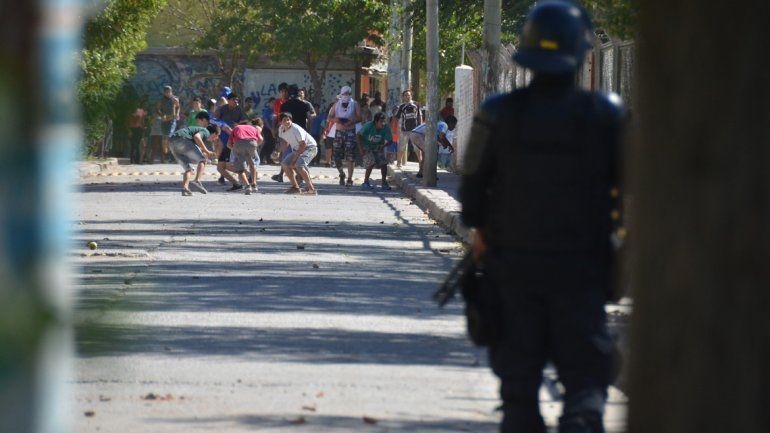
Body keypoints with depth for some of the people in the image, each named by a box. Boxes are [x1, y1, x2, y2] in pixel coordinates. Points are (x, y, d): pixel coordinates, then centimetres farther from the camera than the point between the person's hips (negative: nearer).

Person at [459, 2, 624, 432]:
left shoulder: (499, 113, -6)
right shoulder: (606, 114, -7)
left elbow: (473, 182, 0)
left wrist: (480, 229, 15)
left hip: (513, 263, 1)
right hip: (581, 266, -1)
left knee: (519, 370, 11)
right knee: (585, 369, 1)